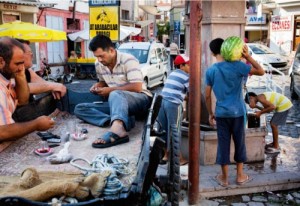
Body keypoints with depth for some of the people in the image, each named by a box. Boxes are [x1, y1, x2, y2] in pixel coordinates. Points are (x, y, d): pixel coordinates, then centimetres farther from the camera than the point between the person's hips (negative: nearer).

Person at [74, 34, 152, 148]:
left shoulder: (128, 60, -15)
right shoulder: (99, 64, 5)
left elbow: (137, 87, -23)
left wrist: (110, 90, -20)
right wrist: (98, 86, -1)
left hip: (141, 99, -7)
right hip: (117, 103, 8)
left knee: (115, 95, -40)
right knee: (79, 109, -7)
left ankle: (117, 130, -71)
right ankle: (123, 121, -30)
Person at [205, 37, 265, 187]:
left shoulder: (210, 71, -2)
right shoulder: (237, 65, -10)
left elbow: (207, 96, 1)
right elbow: (261, 72, -6)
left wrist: (210, 113, 12)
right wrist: (248, 57, -8)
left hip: (221, 113, 1)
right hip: (238, 112, -1)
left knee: (223, 144, 9)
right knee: (240, 143, 13)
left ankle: (224, 177, 18)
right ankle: (240, 175, 23)